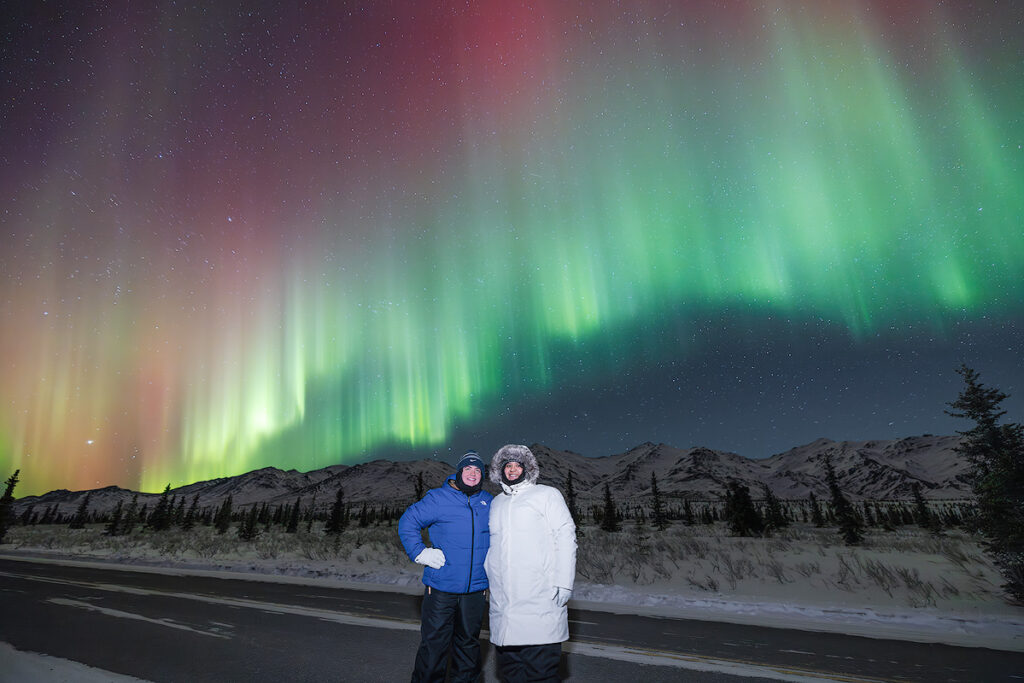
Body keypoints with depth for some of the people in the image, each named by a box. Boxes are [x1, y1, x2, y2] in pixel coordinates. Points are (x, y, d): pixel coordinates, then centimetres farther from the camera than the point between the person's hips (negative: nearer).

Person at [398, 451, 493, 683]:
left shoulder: (489, 503, 6)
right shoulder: (438, 498, -8)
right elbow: (408, 521, -5)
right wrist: (420, 552, -11)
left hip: (475, 589, 4)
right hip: (441, 587, -4)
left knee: (468, 641, 18)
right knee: (434, 642, 3)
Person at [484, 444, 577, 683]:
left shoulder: (547, 495, 5)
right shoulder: (496, 504, 19)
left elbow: (565, 538, -2)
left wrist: (563, 584, -11)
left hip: (540, 599, -5)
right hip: (501, 600, 5)